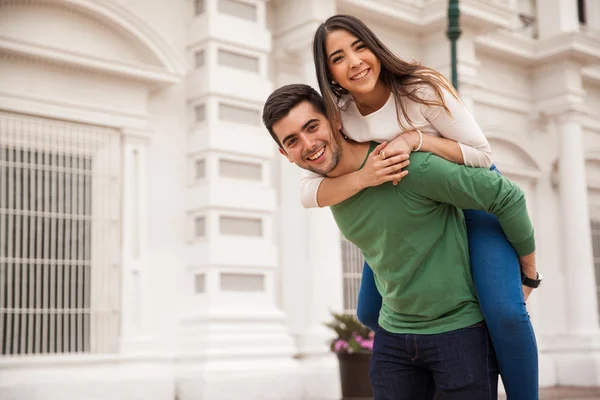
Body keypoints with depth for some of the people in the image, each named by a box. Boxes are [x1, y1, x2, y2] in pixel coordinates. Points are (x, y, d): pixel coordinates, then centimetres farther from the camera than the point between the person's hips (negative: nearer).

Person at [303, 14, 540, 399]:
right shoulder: (338, 118, -15)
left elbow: (483, 155, -22)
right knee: (371, 313, 11)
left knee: (503, 311, -24)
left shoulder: (423, 89, -26)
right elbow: (308, 191, -22)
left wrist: (416, 138, -36)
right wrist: (362, 177, -40)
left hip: (473, 197, -5)